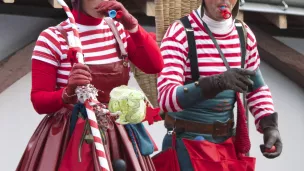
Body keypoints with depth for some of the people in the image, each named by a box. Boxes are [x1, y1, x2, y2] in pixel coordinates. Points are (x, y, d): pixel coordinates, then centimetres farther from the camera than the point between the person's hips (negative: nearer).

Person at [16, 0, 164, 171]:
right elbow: (39, 101, -10)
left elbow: (155, 65, -8)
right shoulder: (52, 38, -9)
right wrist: (68, 93, -30)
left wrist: (131, 24, -16)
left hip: (119, 136, 4)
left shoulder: (119, 29, 4)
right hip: (70, 138, -4)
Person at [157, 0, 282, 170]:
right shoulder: (180, 33, -15)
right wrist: (217, 83, -39)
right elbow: (166, 97, -25)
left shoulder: (244, 33, 1)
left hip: (228, 141, 5)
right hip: (187, 142, -5)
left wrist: (270, 126, -5)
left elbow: (257, 88, 12)